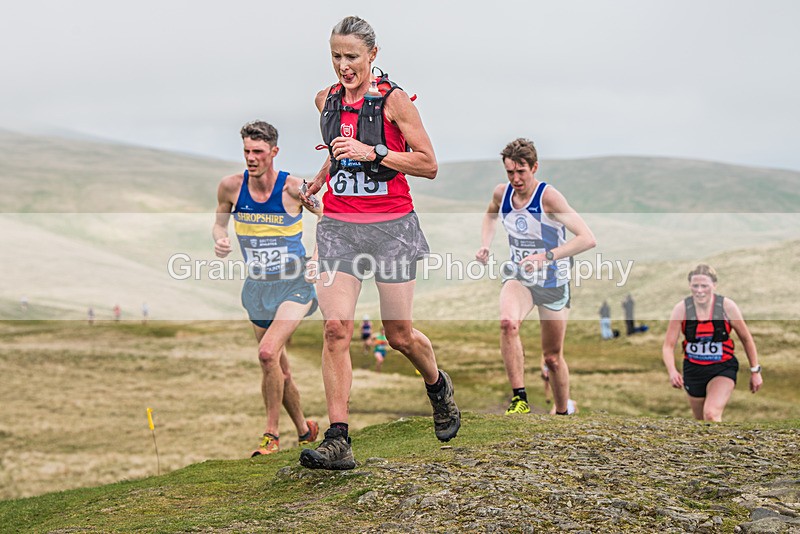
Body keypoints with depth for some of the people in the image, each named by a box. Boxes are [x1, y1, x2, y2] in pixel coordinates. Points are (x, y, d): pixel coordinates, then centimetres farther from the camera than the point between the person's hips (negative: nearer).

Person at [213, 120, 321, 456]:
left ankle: (271, 434, -9)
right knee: (280, 370, 11)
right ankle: (304, 431, 32)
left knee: (268, 353, -24)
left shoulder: (293, 188, -13)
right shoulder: (231, 187, -5)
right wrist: (220, 240, -10)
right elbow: (219, 223, 11)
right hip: (257, 289, 5)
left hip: (295, 286, -4)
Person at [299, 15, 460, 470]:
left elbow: (429, 165, -9)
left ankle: (439, 386, 39)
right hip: (339, 226, 4)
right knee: (336, 329, -11)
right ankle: (338, 442, -12)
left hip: (391, 226, -3)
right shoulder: (327, 100, 9)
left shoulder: (394, 100, -7)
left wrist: (373, 153, -17)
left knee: (400, 334, 5)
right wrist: (316, 182, 25)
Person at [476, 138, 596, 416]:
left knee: (553, 357, 7)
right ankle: (519, 400, -27)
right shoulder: (501, 193, -7)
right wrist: (485, 245, 2)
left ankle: (562, 414, 31)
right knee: (508, 322, -31)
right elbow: (490, 215, 20)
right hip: (518, 277, 3)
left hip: (554, 282, -2)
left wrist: (546, 257, -38)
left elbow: (587, 238, -31)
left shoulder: (549, 197, -22)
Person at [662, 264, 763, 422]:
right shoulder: (681, 309, -11)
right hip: (693, 370, 3)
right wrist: (672, 371, -29)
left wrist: (755, 371, 4)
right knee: (700, 420, 14)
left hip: (722, 369, -3)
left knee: (711, 414, -24)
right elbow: (668, 346, -11)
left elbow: (746, 339, 0)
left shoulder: (727, 306, -13)